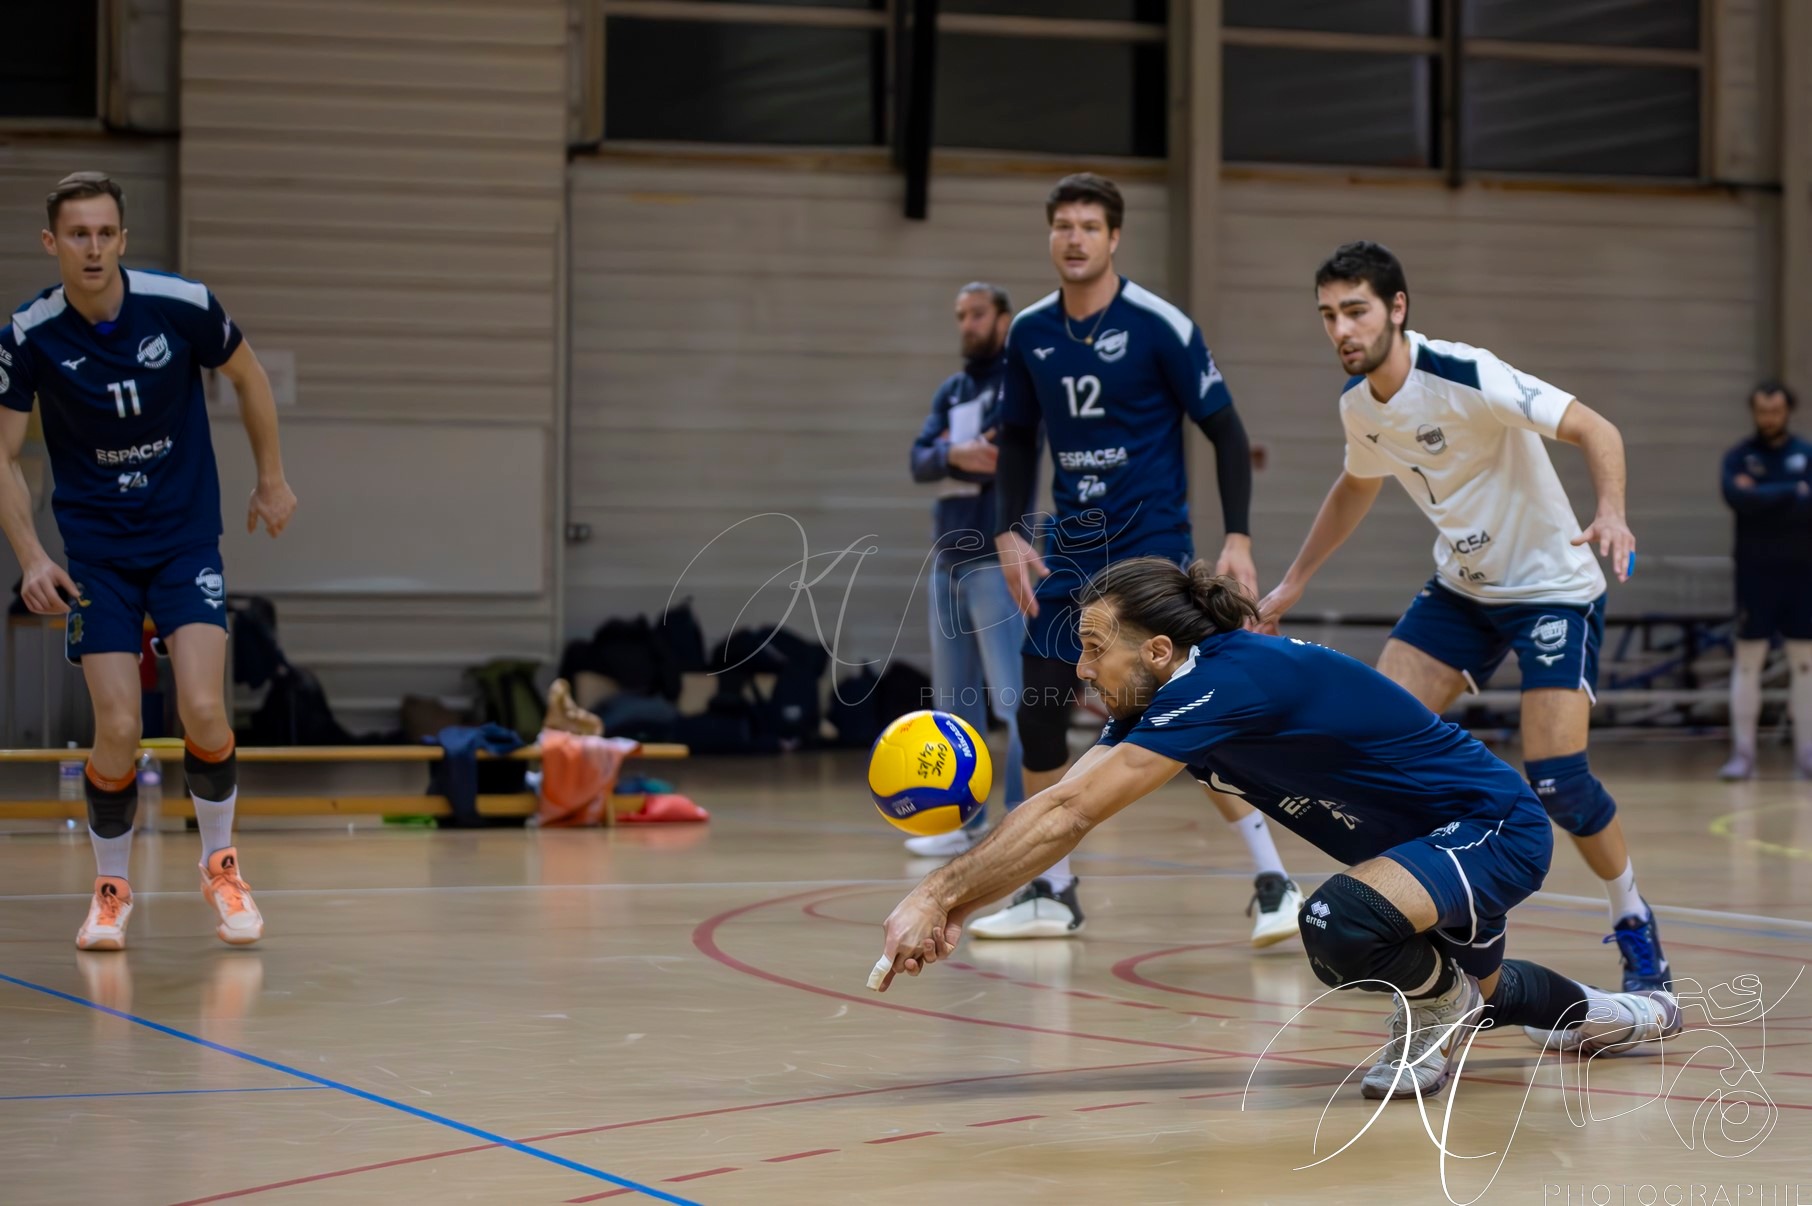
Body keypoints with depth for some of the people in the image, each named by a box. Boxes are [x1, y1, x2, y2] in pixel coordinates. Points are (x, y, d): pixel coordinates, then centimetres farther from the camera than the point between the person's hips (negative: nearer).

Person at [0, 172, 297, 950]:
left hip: (186, 540, 0)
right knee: (117, 730, -8)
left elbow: (248, 377, 7)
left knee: (202, 710, -14)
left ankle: (220, 864, 11)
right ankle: (111, 887, 15)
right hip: (95, 552, 0)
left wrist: (272, 478, 11)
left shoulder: (182, 305, -13)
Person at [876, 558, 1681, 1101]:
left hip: (1495, 829, -10)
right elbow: (1061, 809, -6)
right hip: (1442, 837, 10)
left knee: (1341, 928, -35)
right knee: (1475, 990, 34)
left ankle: (1439, 1005, -4)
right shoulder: (1160, 699, -3)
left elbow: (1069, 815, -33)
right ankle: (1602, 1015, 60)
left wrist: (939, 896, -31)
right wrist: (947, 902, -18)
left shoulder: (1228, 680, -30)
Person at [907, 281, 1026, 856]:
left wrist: (952, 452, -8)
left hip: (996, 560, -8)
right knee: (955, 701, 11)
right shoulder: (950, 392, 17)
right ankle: (965, 820, 17)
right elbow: (920, 462, 3)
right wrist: (956, 455, -15)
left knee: (1012, 699, -11)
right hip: (947, 560, 8)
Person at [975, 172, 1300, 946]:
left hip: (1152, 548, -6)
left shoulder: (1159, 326, -11)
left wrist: (1238, 539, -15)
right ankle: (1052, 894, 17)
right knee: (1037, 712, 3)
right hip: (1070, 553, 6)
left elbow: (1226, 432, -7)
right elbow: (1018, 440, 15)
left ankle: (1273, 885, -7)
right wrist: (1009, 533, 3)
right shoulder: (1030, 333, 4)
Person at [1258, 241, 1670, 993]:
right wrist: (1293, 583, 21)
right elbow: (1356, 487, 20)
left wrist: (1611, 513, -44)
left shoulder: (1464, 377, -25)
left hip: (1552, 587, -7)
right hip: (1461, 588, 7)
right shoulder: (1358, 403, -2)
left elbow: (1595, 430, -26)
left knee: (1556, 776, -17)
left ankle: (1635, 927, 7)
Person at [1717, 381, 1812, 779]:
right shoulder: (1738, 457, 2)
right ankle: (1743, 753, 0)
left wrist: (1763, 497, -13)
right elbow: (1737, 496, -17)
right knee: (1748, 661, -2)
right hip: (1755, 572, -1)